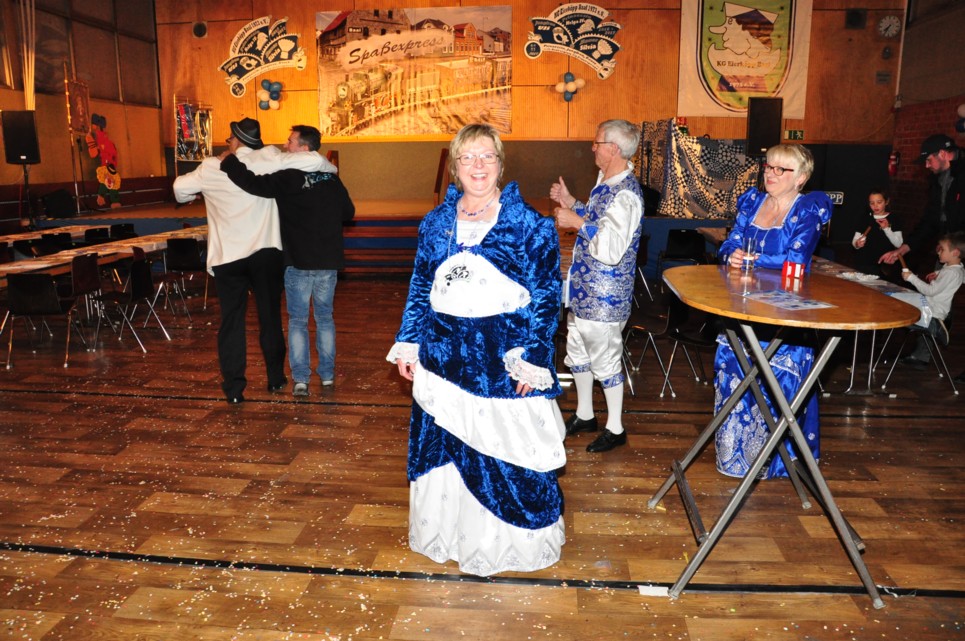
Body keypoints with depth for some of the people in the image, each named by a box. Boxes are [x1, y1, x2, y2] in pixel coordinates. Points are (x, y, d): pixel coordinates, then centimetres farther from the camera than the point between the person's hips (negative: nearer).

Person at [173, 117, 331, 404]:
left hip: (226, 257, 0)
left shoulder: (212, 168, 1)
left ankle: (234, 388, 9)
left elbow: (180, 187, 7)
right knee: (270, 316, 13)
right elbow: (312, 160, -13)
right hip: (265, 252, 0)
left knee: (231, 321, 7)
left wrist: (195, 193, 28)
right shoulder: (267, 159, -3)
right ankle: (276, 378, 23)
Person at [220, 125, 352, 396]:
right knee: (325, 317, 16)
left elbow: (254, 184, -22)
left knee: (297, 320, 7)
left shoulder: (289, 178, -13)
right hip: (328, 261, 4)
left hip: (298, 262, -4)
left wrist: (229, 161, -9)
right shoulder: (331, 178, 3)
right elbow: (348, 212, 12)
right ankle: (327, 375, 20)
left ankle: (300, 379, 8)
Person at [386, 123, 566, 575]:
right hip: (444, 357, 4)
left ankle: (510, 543, 26)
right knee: (442, 448, 14)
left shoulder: (530, 225, -5)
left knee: (506, 453, 3)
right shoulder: (435, 223, 8)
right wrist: (407, 345, 9)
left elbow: (547, 298, -6)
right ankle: (448, 533, 36)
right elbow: (420, 289, 14)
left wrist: (531, 360, -12)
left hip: (504, 360, -4)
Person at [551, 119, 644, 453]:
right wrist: (572, 204, 10)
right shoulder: (606, 182, 7)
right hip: (583, 288, 10)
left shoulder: (625, 195, -25)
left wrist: (577, 222, -24)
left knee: (605, 359, 5)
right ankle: (584, 415, 40)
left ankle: (615, 428, 24)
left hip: (603, 296, -10)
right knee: (577, 351, 21)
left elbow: (611, 250, -30)